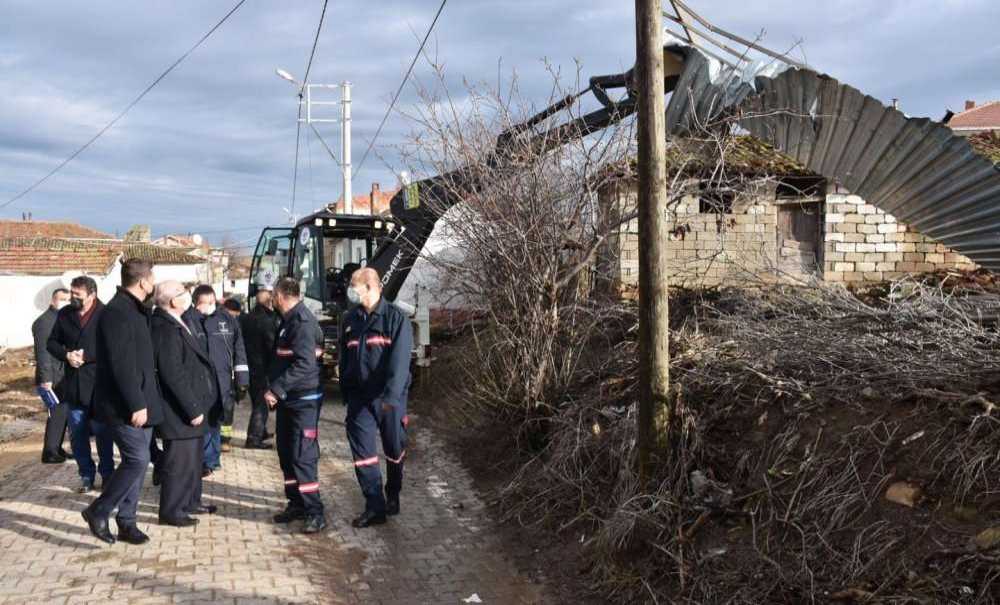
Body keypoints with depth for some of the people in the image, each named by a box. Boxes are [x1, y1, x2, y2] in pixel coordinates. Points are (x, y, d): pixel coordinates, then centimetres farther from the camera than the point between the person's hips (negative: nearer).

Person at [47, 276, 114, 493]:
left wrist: (86, 356, -19)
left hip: (98, 384, -5)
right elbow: (52, 342, 11)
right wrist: (67, 354, -8)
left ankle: (107, 474, 19)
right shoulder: (65, 314, 5)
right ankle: (86, 475, 23)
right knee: (77, 435, 11)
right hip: (73, 384, 5)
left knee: (102, 433, 5)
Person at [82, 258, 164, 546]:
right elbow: (121, 365, -23)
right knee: (137, 460, -9)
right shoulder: (116, 313, -18)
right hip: (125, 406, -10)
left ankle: (126, 521, 20)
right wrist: (135, 404, -23)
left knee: (137, 461, 12)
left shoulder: (137, 311, 13)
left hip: (141, 402, 10)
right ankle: (98, 512, 7)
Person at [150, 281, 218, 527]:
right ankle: (171, 511, 14)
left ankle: (191, 501, 34)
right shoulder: (166, 329, -22)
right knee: (179, 459, 1)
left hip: (191, 406, 10)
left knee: (193, 456, 20)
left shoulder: (175, 324, 10)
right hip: (179, 411, -10)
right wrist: (193, 409, -21)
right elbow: (173, 375, -26)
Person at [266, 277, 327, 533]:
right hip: (287, 399, 10)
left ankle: (315, 512, -2)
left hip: (304, 400, -10)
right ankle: (296, 504, 25)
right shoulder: (289, 321, 13)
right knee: (286, 454, 14)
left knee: (303, 457, -8)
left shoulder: (303, 323, -17)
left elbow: (304, 364, -26)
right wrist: (275, 390, 11)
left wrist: (276, 389, -24)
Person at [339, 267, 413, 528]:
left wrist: (391, 395, -26)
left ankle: (393, 496, 33)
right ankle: (375, 507, 4)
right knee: (362, 452, -2)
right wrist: (345, 392, 14)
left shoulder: (396, 318, -9)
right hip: (359, 397, 4)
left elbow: (400, 360, -17)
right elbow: (344, 358, 16)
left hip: (390, 398, -4)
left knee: (395, 450, 11)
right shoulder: (350, 319, 8)